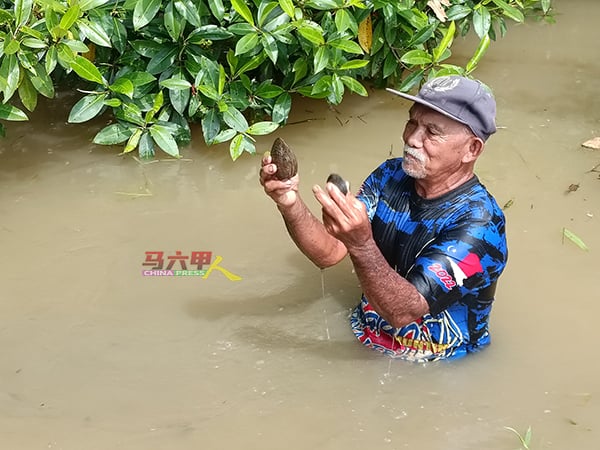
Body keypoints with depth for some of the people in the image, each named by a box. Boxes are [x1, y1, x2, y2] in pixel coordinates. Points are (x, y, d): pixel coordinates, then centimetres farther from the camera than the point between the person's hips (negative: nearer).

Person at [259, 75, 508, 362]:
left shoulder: (478, 223, -24)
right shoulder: (391, 176, -4)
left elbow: (404, 312, -30)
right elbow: (329, 253, -10)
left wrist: (361, 244, -46)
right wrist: (291, 204, -28)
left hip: (439, 373, -5)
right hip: (365, 337, 5)